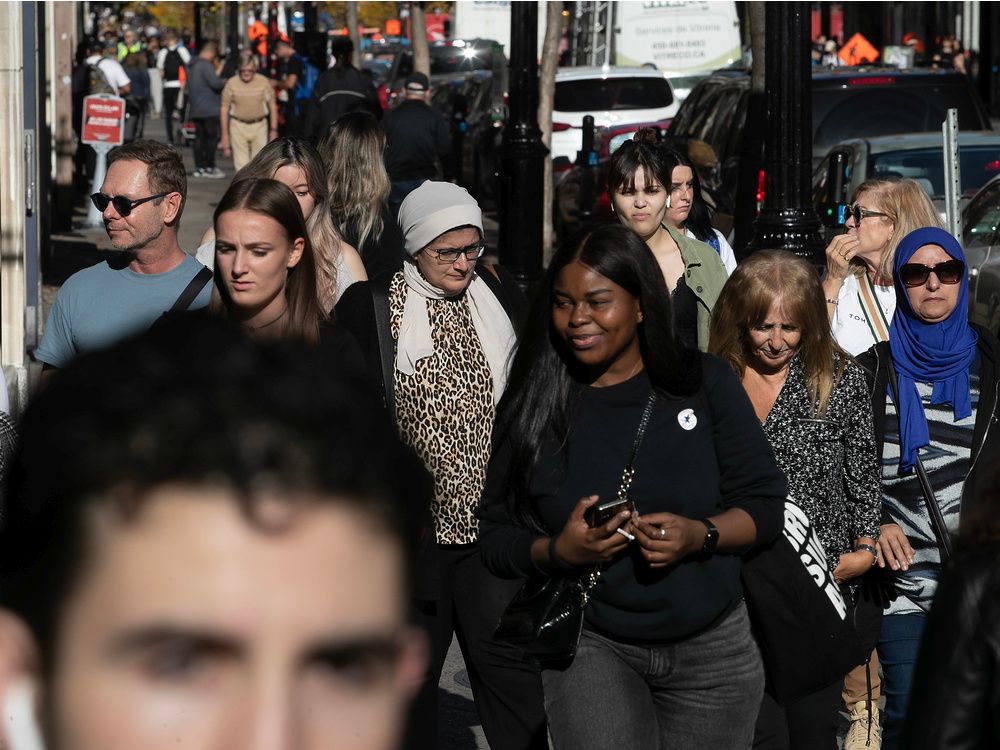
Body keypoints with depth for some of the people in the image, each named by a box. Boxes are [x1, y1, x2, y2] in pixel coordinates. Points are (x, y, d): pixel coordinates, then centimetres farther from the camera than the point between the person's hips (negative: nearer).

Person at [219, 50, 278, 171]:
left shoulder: (263, 82, -3)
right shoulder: (231, 83, -4)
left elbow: (272, 106, 6)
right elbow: (224, 109, 2)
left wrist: (274, 129, 2)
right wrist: (224, 134, 1)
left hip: (259, 126, 1)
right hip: (238, 126, -1)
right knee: (241, 164, -3)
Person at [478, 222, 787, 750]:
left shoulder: (705, 383, -2)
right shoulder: (533, 406, -2)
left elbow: (765, 504, -1)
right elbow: (497, 537, 1)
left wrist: (701, 535, -20)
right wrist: (557, 551, -19)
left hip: (712, 646, 1)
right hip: (593, 646, -1)